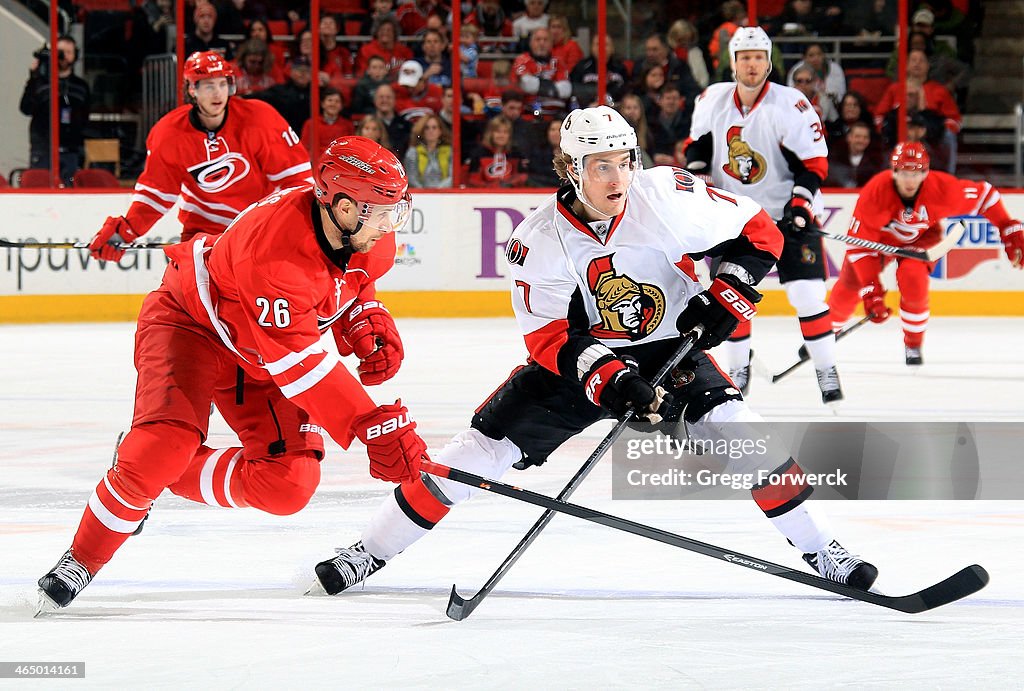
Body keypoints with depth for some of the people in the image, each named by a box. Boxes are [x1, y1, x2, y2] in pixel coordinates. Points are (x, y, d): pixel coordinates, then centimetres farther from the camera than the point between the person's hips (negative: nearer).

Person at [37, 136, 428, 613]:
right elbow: (299, 364, -43)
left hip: (257, 359, 7)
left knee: (289, 483, -11)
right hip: (190, 321, -7)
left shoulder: (369, 234, -16)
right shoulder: (275, 250, -40)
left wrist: (367, 323, -9)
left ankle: (164, 478, 11)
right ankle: (82, 560, -9)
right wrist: (374, 427, -48)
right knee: (167, 444, -30)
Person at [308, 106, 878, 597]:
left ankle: (820, 550, -6)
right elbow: (550, 337, -20)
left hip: (670, 349, 0)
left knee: (737, 431, -22)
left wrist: (728, 293, -24)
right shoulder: (539, 241, -20)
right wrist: (609, 378, -35)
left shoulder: (667, 197, -20)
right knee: (486, 446, -8)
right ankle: (372, 551, 5)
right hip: (580, 355, 0)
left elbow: (759, 232, -10)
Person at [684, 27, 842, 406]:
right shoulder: (713, 100, -3)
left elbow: (814, 160, -14)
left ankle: (827, 370, 0)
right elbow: (698, 143, 14)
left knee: (806, 292, -10)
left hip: (787, 213, -4)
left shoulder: (791, 105, -17)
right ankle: (738, 370, 19)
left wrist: (801, 204, -24)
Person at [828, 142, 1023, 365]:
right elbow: (859, 245, -31)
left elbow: (985, 195, -16)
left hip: (921, 238, 0)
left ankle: (913, 346, -5)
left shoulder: (942, 187, -33)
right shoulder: (875, 192, -36)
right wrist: (871, 290, -35)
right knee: (849, 287, -5)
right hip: (879, 238, 0)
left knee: (912, 277, -28)